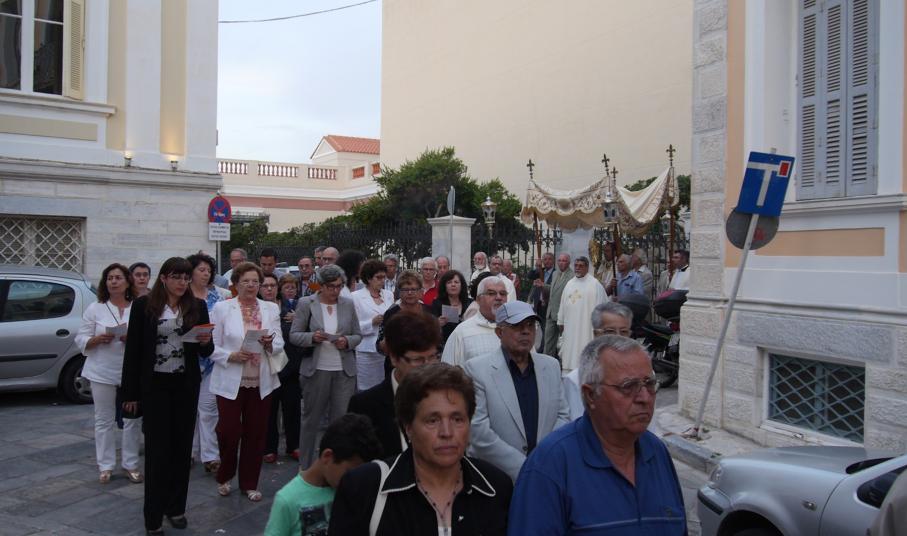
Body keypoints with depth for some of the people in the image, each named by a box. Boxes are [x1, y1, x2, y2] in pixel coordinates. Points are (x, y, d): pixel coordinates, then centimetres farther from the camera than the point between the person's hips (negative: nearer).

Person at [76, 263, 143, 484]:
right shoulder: (94, 309, 3)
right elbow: (81, 340, 2)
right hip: (102, 372, 0)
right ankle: (105, 465, 18)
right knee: (104, 419, 7)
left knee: (133, 418, 5)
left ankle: (131, 464, 17)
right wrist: (98, 339, -17)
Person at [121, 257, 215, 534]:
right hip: (154, 385, -2)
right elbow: (133, 350, -3)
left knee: (182, 446, 10)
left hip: (186, 385, 3)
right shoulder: (143, 305, -4)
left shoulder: (197, 306, 2)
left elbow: (207, 351, 8)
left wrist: (206, 342, -16)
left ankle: (176, 507, 24)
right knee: (157, 449, 0)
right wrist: (130, 393, -4)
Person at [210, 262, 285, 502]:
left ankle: (249, 483, 24)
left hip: (261, 381, 3)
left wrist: (270, 343, -15)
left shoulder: (271, 308, 7)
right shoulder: (222, 308, -2)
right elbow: (213, 347, -2)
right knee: (229, 432, -1)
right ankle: (224, 477, 27)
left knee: (256, 433, 7)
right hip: (231, 381, -3)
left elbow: (280, 344, 6)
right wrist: (232, 356, -18)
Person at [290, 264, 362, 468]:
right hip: (316, 369, -1)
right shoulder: (306, 304, -1)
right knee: (311, 419, 11)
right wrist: (312, 337, -18)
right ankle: (305, 466, 25)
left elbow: (357, 335, 11)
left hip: (344, 371, 2)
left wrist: (347, 341, -11)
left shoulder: (348, 304, 6)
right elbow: (294, 335, 0)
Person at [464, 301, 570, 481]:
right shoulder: (476, 368, -7)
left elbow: (562, 415, 11)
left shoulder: (551, 365, 8)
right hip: (495, 474, -3)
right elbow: (478, 430, -12)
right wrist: (524, 468, -13)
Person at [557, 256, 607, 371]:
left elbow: (600, 304, -9)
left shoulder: (594, 284, -7)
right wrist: (560, 321, 15)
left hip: (586, 326, -6)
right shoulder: (569, 283, 13)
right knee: (569, 352, 9)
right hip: (570, 326, 6)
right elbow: (563, 304, 16)